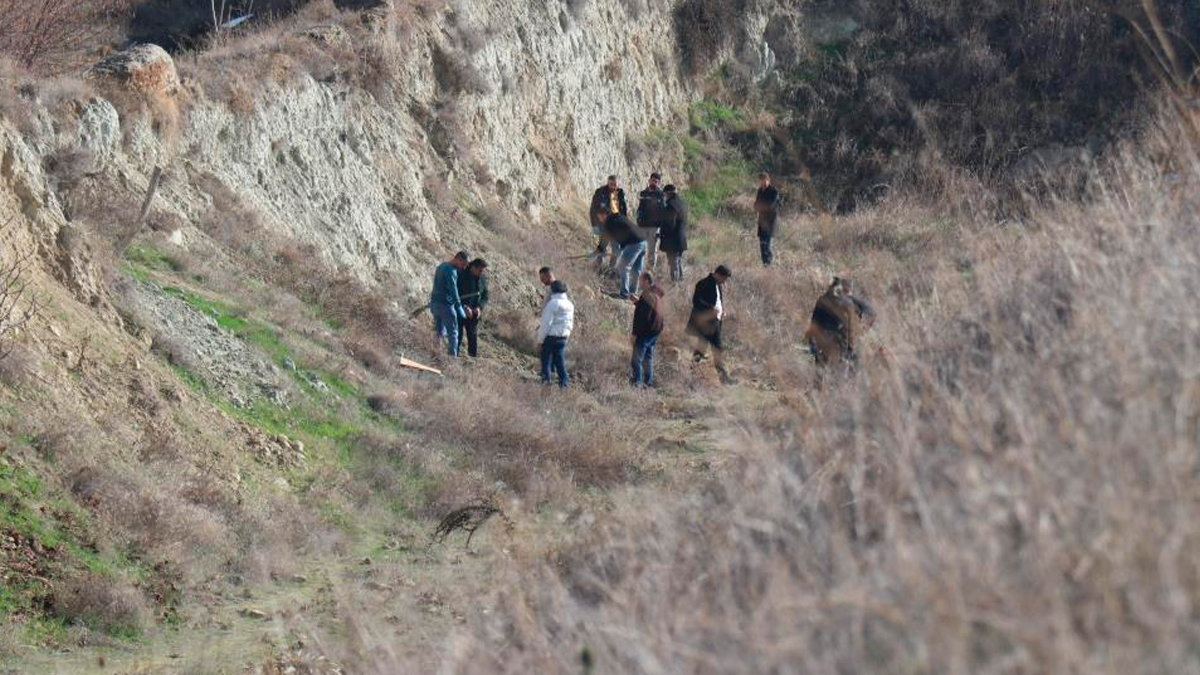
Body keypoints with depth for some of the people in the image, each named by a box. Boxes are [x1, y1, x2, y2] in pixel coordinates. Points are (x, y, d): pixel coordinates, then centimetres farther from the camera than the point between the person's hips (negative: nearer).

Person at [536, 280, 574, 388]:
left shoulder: (553, 304, -15)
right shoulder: (570, 305, 9)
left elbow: (546, 324, -17)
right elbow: (570, 324, 16)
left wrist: (539, 341, -12)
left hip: (550, 337, -7)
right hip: (563, 337, 7)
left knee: (546, 363, 0)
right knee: (561, 363, 10)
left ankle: (546, 382, -1)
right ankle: (564, 384, 8)